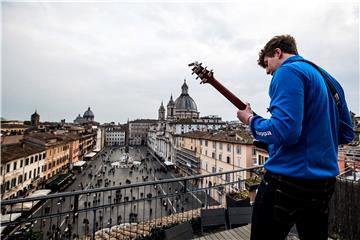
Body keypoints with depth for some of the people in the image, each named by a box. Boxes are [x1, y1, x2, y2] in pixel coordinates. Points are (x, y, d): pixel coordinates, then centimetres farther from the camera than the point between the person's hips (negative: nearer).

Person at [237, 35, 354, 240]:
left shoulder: (288, 71, -12)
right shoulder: (330, 79, 15)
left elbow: (284, 131, -25)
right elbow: (346, 134, 16)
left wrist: (250, 119, -9)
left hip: (288, 179, -9)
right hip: (325, 180, 9)